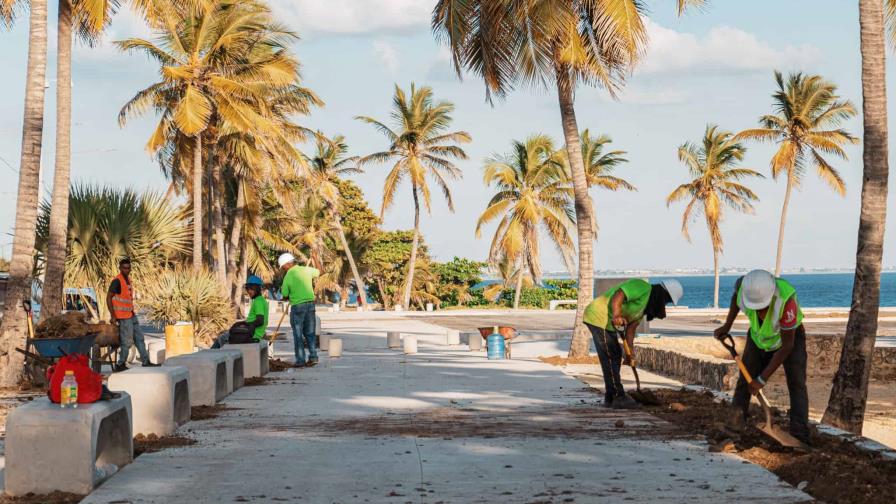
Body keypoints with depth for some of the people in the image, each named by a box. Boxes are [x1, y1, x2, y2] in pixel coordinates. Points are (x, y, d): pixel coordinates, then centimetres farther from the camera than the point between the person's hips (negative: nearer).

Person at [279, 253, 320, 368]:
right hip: (310, 303, 5)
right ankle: (313, 357, 8)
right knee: (310, 332, 12)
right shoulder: (306, 270, 2)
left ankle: (300, 360, 3)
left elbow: (285, 296, -5)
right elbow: (319, 272, 21)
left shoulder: (288, 276, -10)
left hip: (297, 306, -5)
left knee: (298, 335, 3)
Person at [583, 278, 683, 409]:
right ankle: (618, 397, -8)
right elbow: (617, 296, -29)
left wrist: (630, 352, 11)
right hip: (598, 316, -11)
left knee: (616, 356, 14)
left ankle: (610, 398, 20)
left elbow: (631, 326, 15)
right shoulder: (643, 287, -16)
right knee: (611, 357, -10)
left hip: (608, 323, 11)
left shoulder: (647, 304, 15)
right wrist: (616, 315, -43)